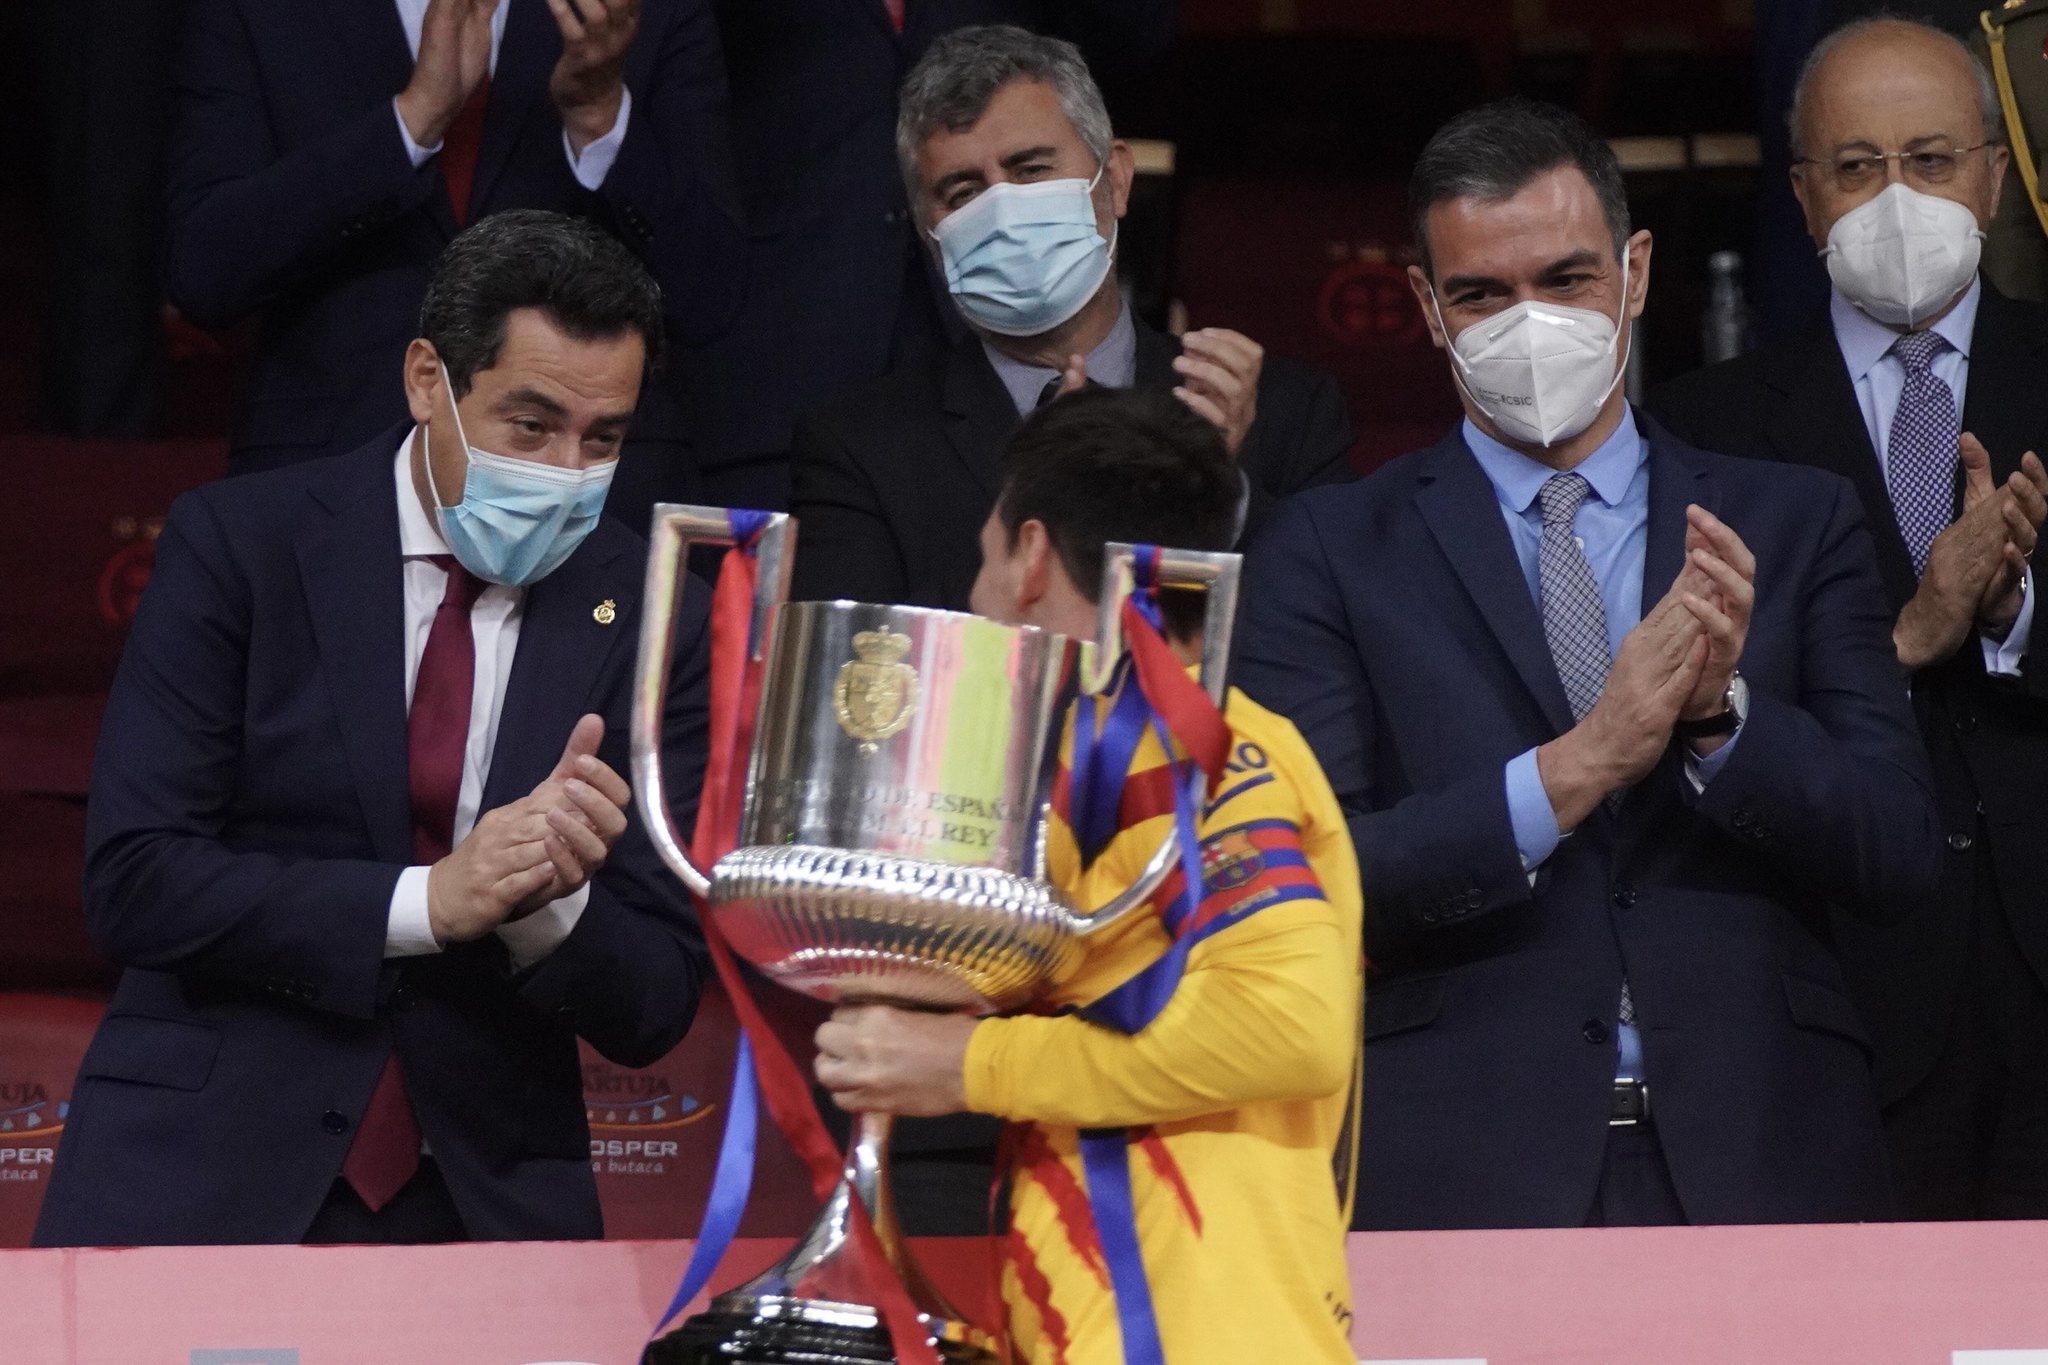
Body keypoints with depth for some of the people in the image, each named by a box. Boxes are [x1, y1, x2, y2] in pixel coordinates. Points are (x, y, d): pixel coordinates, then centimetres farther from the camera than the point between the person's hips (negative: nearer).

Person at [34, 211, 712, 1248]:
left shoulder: (653, 621, 5)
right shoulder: (239, 543, -1)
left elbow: (652, 1013, 5)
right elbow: (132, 880, -9)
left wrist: (551, 903, -17)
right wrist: (427, 901, -18)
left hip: (487, 1204, 2)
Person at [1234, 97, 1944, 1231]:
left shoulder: (1797, 526, 12)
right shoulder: (1329, 553, 7)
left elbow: (1899, 857, 5)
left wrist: (1721, 712, -12)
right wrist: (1577, 764, -15)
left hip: (1759, 1169, 1)